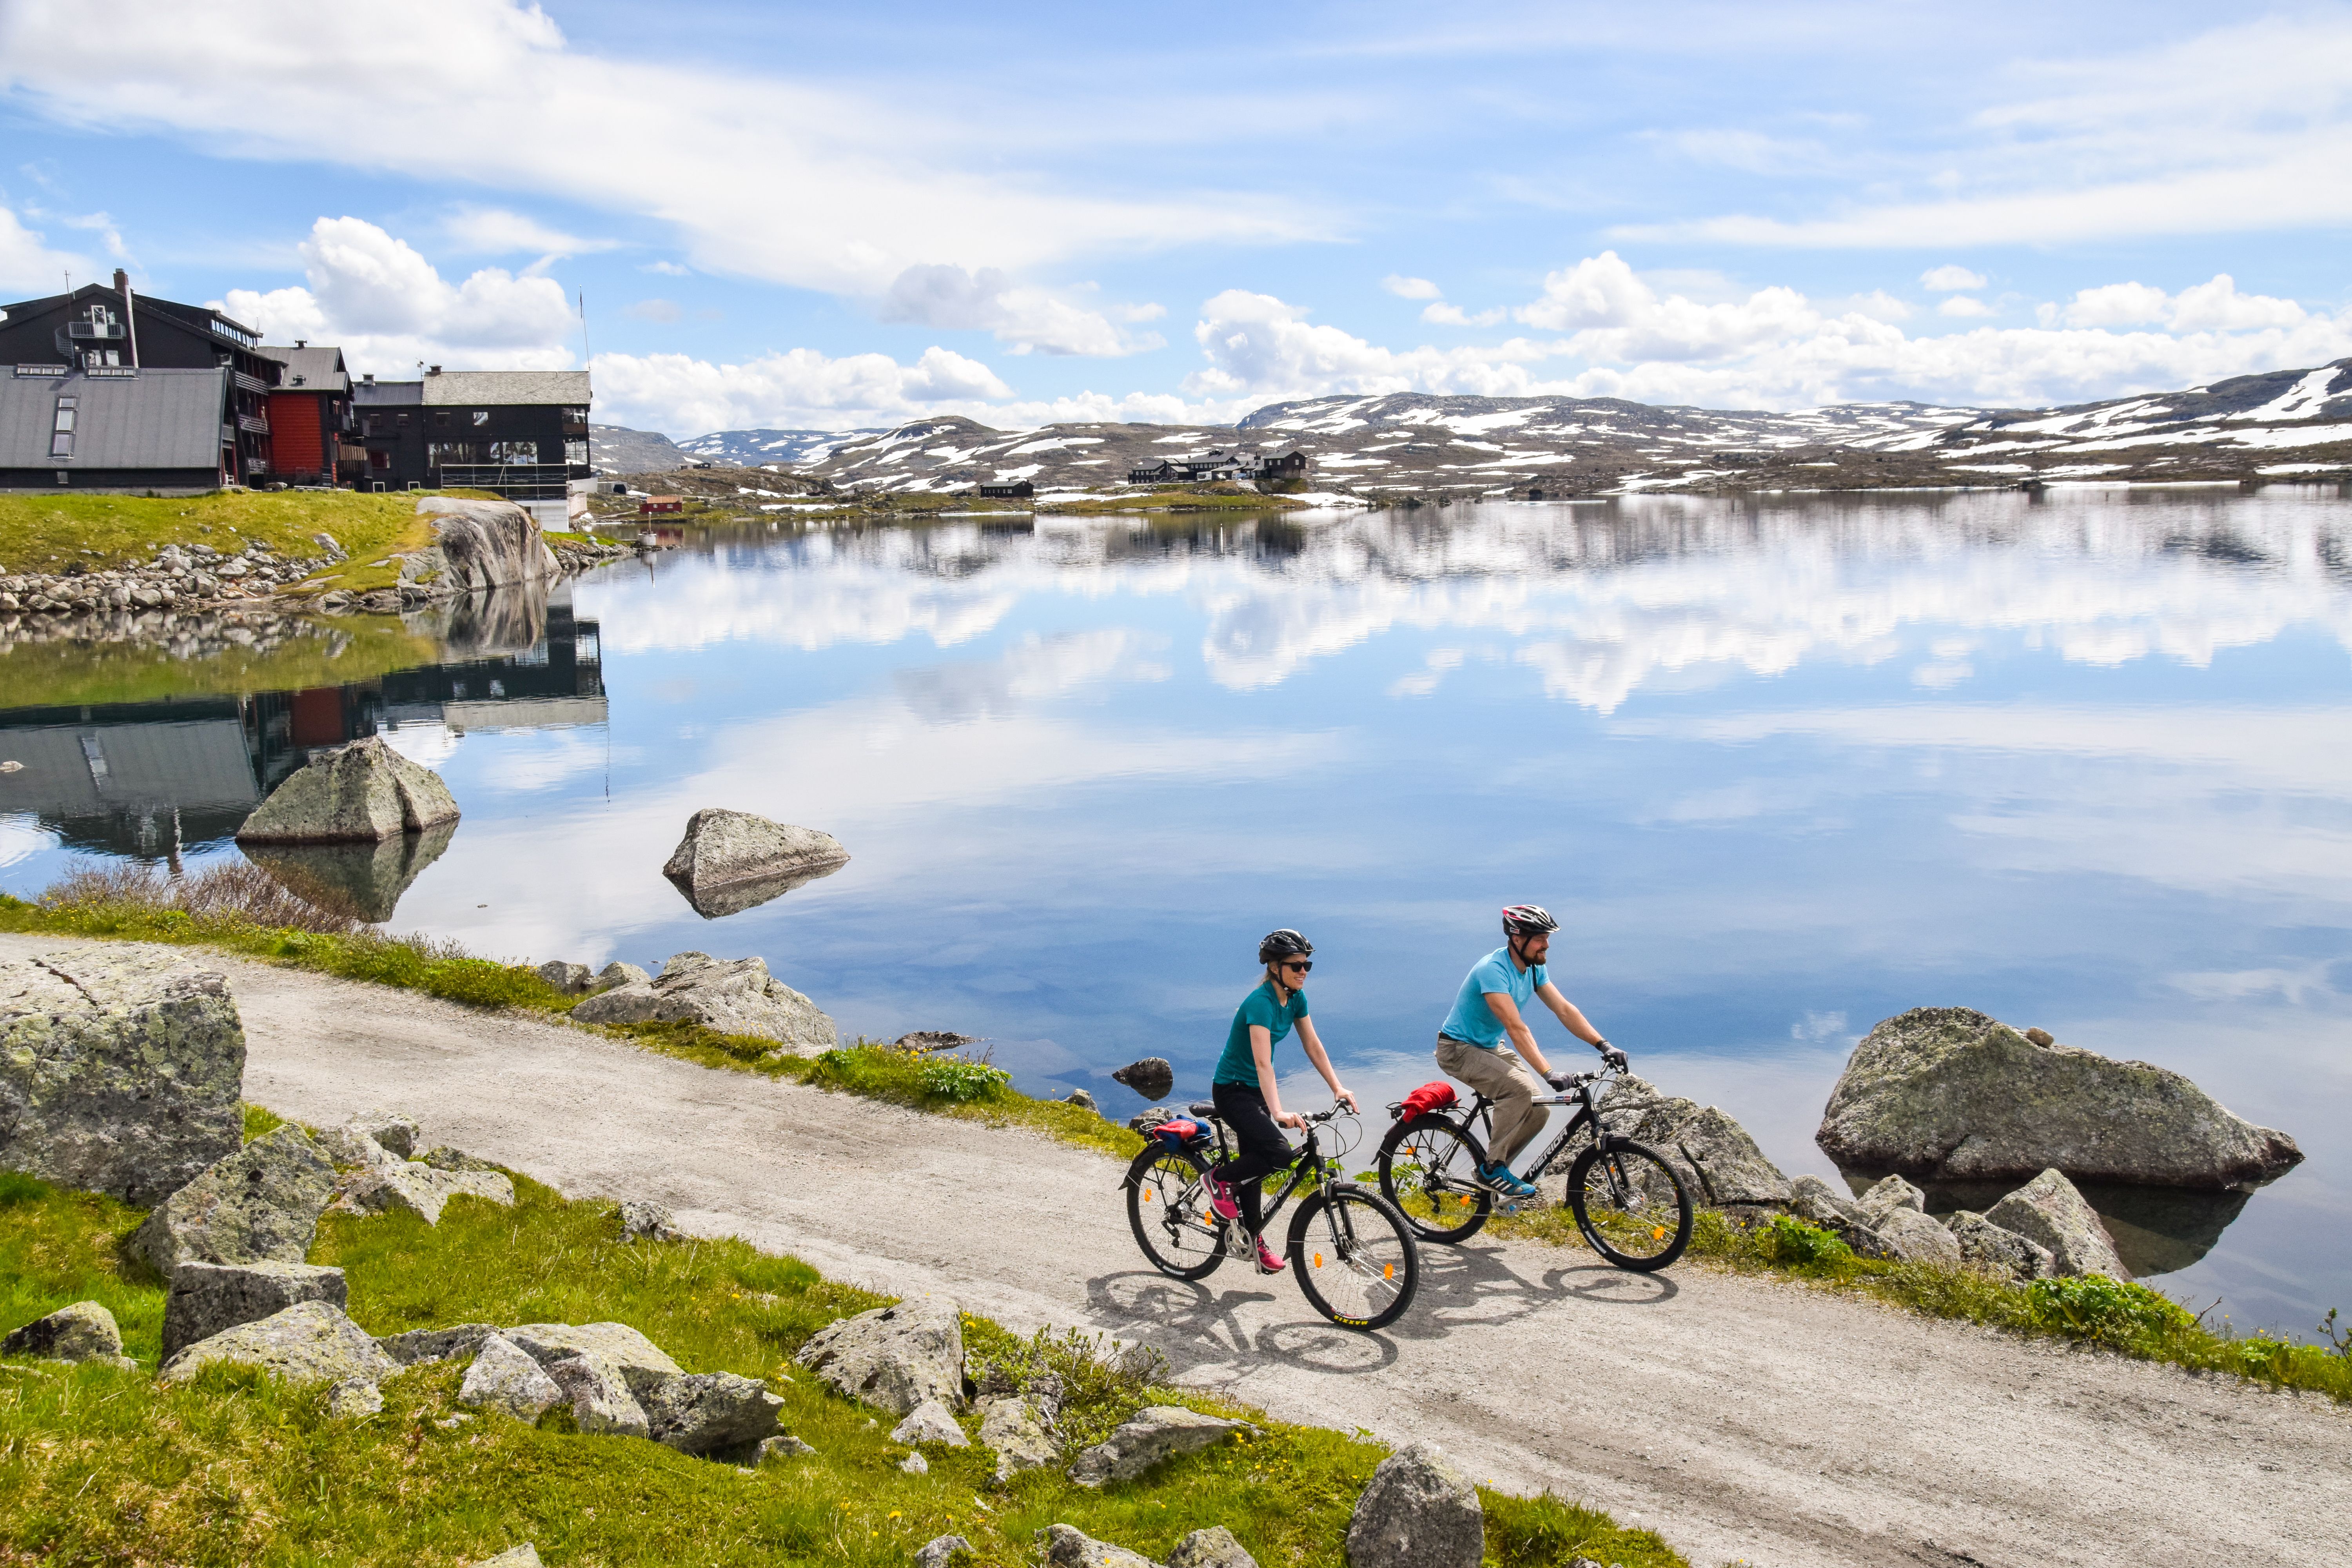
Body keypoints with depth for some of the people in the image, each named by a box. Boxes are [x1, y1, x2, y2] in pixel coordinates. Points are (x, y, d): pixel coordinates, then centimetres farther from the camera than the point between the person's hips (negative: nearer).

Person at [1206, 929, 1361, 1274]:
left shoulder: (1296, 998, -1)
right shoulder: (1260, 1003, -28)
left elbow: (1313, 1046, 4)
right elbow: (1263, 1063, -37)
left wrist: (1338, 1087, -6)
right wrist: (1278, 1113, -47)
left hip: (1255, 1090, 9)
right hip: (1232, 1091, -9)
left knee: (1254, 1162, 15)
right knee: (1278, 1153, -24)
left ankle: (1254, 1240, 26)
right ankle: (1220, 1179, 0)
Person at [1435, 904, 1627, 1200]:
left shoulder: (1534, 968, -3)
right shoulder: (1493, 970, -29)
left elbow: (1564, 1010, -4)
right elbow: (1516, 1029, -37)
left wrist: (1603, 1046, -15)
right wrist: (1549, 1073, -44)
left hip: (1490, 1048, 9)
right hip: (1459, 1050, -9)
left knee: (1539, 1110, -5)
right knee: (1520, 1088, -29)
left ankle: (1493, 1170, 11)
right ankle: (1492, 1169, -17)